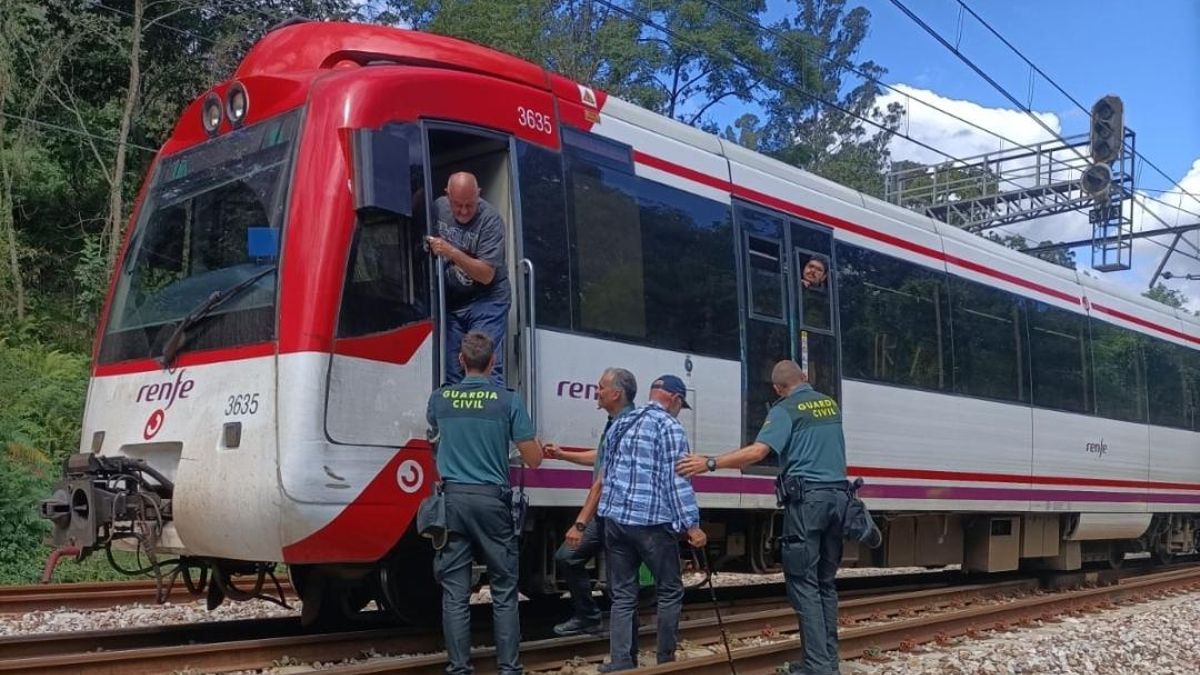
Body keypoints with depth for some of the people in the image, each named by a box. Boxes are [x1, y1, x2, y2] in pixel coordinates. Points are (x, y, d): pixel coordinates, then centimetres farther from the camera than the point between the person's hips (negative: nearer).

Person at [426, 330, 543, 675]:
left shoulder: (440, 399, 4)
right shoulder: (507, 401, -5)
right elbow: (533, 459, -2)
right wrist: (537, 443, 18)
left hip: (453, 499, 2)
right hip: (492, 500, -2)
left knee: (455, 591, 5)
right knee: (504, 589, 6)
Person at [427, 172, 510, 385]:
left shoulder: (490, 218, -15)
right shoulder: (438, 207, 0)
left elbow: (486, 275, -19)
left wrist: (451, 252, -26)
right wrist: (430, 248, -3)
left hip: (485, 301, -5)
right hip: (450, 302, 5)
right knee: (451, 373, 3)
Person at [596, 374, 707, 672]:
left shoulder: (620, 423, 17)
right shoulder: (669, 426, -5)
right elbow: (677, 479, -12)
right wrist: (691, 525, -11)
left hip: (614, 519, 6)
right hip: (651, 522, -6)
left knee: (622, 595, 9)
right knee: (670, 591, 8)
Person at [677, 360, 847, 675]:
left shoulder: (786, 409, -4)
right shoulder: (831, 405, 16)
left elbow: (758, 451, -18)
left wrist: (709, 463, -18)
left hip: (807, 497, -7)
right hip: (838, 495, 7)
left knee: (803, 581, -4)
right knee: (825, 581, 13)